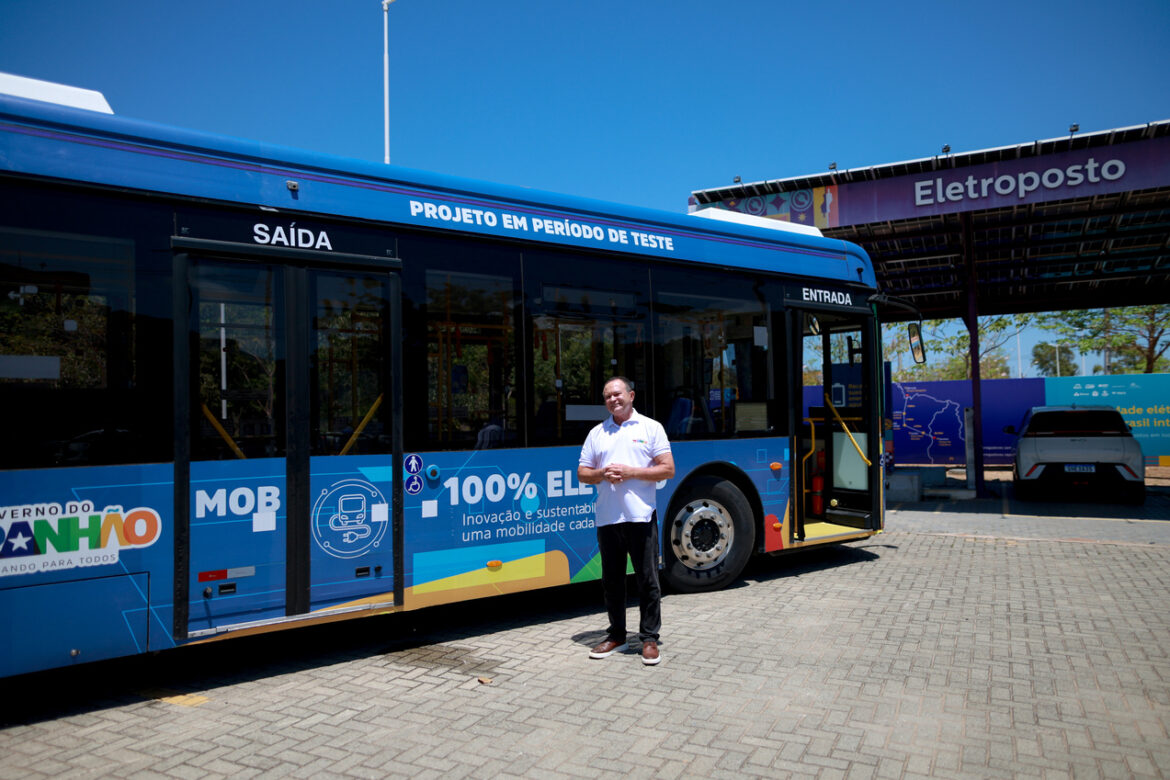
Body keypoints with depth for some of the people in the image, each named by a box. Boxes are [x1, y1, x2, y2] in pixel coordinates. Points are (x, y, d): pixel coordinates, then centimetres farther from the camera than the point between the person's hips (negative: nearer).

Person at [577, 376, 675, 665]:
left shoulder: (651, 428, 3)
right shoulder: (596, 433, 13)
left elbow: (668, 469, -3)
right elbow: (582, 473, 13)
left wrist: (630, 472, -13)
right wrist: (602, 474, -8)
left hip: (641, 516, -3)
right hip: (607, 518, 4)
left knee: (647, 580, 2)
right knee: (612, 580, 11)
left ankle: (649, 639, 13)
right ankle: (616, 636, 24)